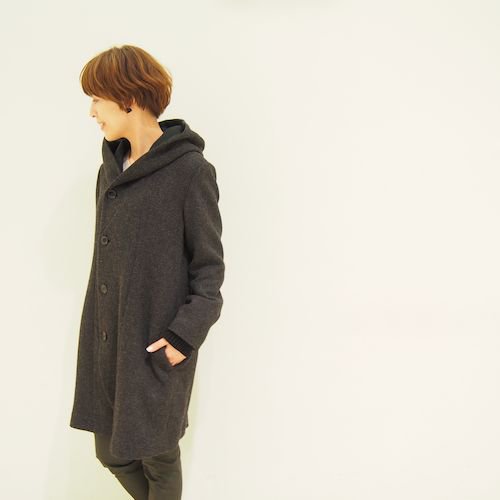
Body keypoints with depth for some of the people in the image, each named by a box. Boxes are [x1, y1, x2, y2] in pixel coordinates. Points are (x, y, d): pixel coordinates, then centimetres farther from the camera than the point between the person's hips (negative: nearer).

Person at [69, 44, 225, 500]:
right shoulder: (111, 168, 8)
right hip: (105, 339, 7)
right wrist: (97, 323, 11)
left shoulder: (190, 170, -13)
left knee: (157, 454, 8)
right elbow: (106, 258, 13)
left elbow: (209, 266, -10)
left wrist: (185, 333, -17)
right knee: (110, 450, 15)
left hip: (157, 343, -6)